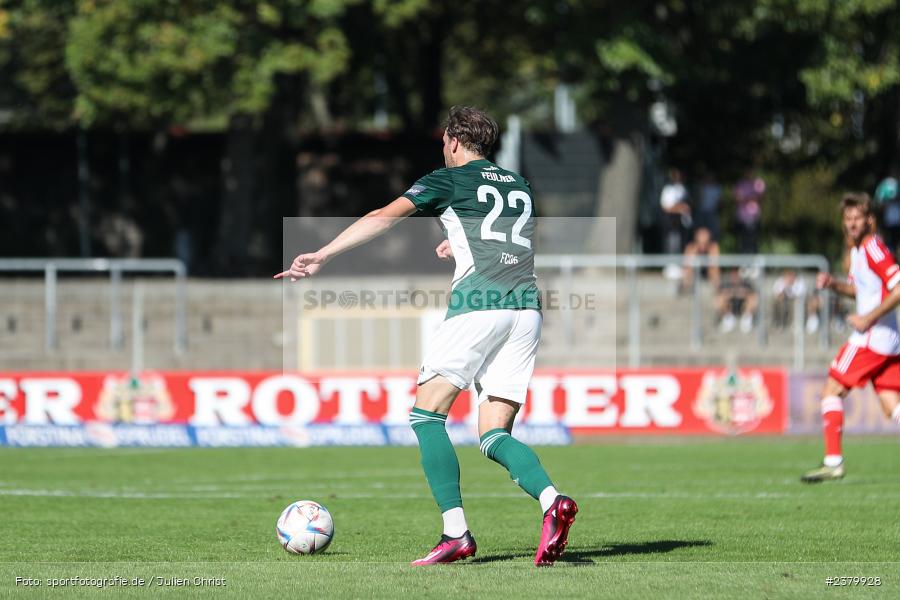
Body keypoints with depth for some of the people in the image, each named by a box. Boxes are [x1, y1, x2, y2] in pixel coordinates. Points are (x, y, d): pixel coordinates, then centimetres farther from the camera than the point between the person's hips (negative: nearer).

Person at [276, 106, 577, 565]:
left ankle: (456, 533, -12)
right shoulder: (518, 185, 26)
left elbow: (384, 218, -1)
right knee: (494, 436, 6)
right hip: (527, 310, 6)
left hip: (477, 305, -6)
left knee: (427, 414, 1)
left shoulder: (449, 180, 9)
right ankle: (551, 499, -23)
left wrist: (321, 256, -1)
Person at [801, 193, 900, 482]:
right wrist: (834, 284, 12)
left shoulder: (873, 247, -13)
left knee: (831, 391, -3)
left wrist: (868, 318, -20)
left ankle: (833, 461, -5)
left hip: (872, 337, -9)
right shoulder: (858, 249, 16)